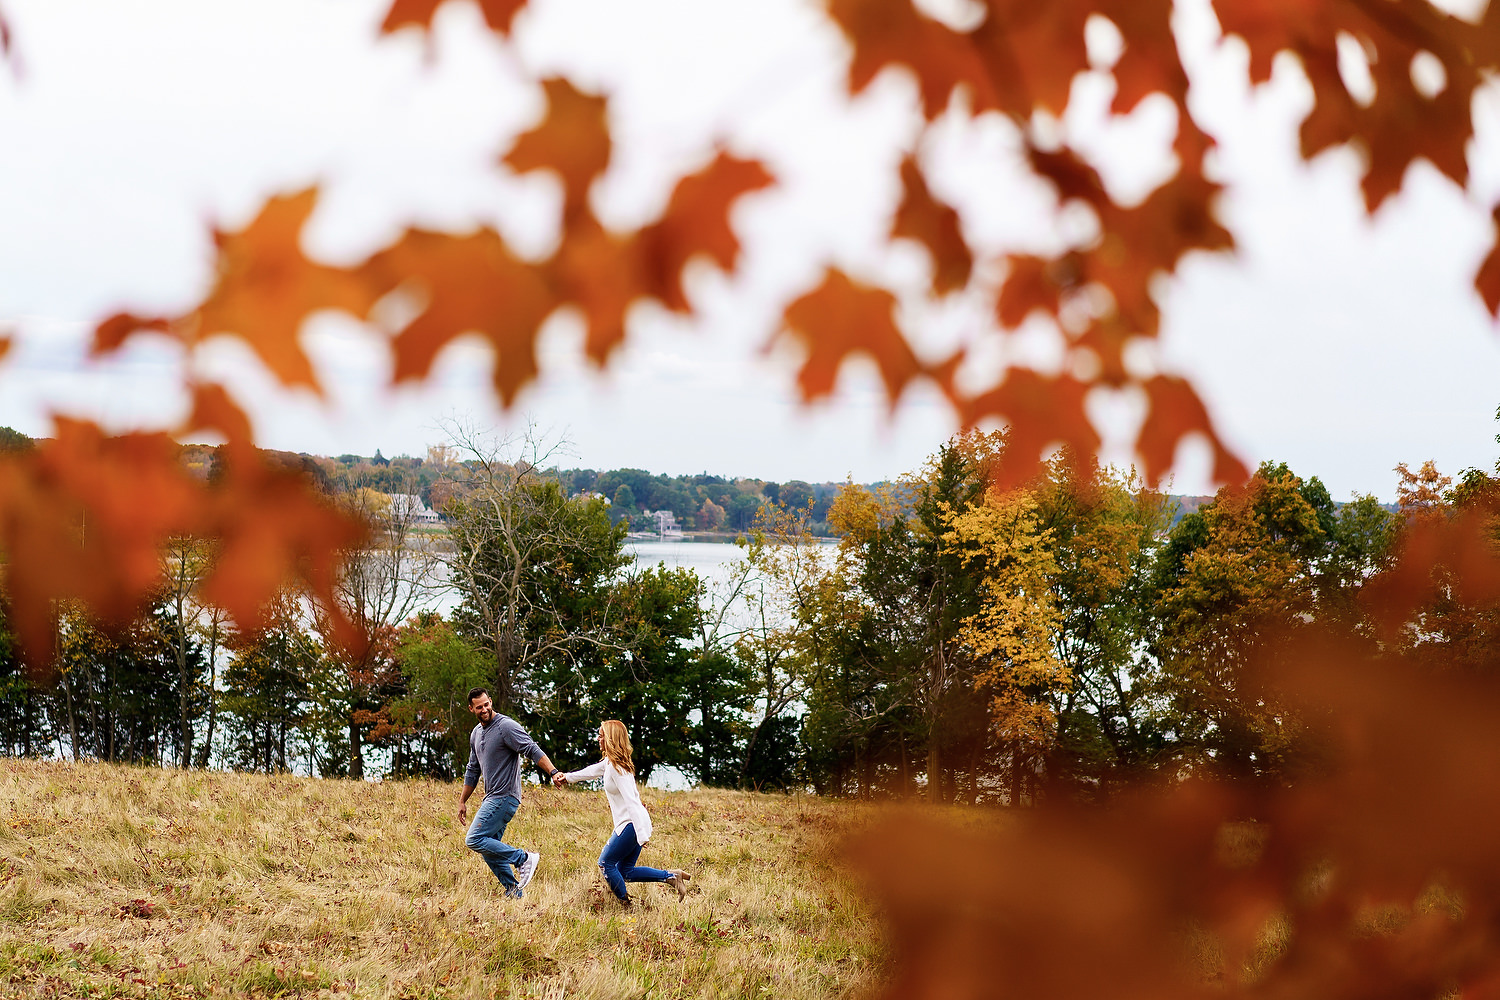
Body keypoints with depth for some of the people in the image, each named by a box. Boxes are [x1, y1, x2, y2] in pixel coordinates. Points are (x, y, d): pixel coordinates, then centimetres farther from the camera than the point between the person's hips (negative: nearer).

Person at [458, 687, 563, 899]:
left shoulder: (506, 726, -12)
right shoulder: (476, 734, 15)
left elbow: (533, 750, -21)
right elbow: (473, 770, 26)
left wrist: (553, 772, -34)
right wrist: (462, 801, 27)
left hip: (504, 798, -9)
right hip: (492, 800, 9)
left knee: (474, 840, -17)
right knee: (489, 850, 9)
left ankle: (524, 859, -14)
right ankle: (514, 893, 14)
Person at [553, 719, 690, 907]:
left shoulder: (616, 768, -18)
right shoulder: (609, 762, 11)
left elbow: (631, 801, -25)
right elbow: (593, 771, 34)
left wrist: (642, 835, -29)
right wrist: (568, 777, 45)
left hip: (631, 825, -10)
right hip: (632, 824, 10)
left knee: (606, 863, 2)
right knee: (625, 871, 13)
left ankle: (625, 904, 7)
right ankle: (670, 876, 9)